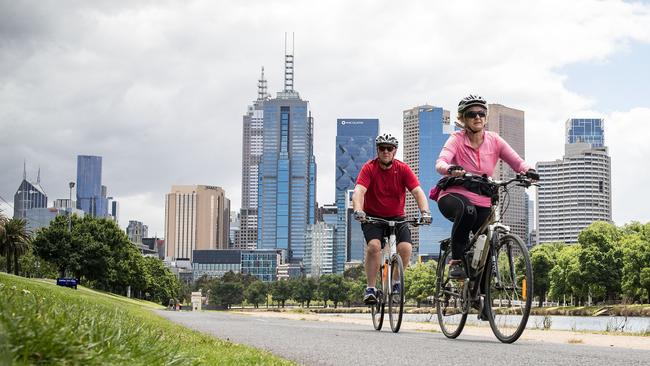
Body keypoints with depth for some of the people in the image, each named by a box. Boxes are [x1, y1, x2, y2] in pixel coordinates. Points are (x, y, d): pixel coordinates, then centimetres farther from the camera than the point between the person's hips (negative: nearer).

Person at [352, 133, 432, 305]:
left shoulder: (403, 169, -8)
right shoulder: (369, 168, -12)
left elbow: (418, 191, -16)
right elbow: (359, 191, -26)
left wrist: (425, 211, -34)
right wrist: (358, 210, -45)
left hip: (396, 218, 2)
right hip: (372, 217, -1)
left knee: (405, 248, -20)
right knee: (374, 245, -28)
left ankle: (396, 283, 6)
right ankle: (371, 288, -16)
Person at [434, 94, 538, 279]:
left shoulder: (493, 140, 2)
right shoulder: (457, 139, -7)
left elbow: (517, 161, -6)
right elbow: (440, 163, -24)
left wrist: (528, 171, -29)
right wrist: (451, 170, -47)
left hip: (482, 203, 4)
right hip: (454, 196, -4)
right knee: (467, 211, -38)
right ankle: (456, 261, -22)